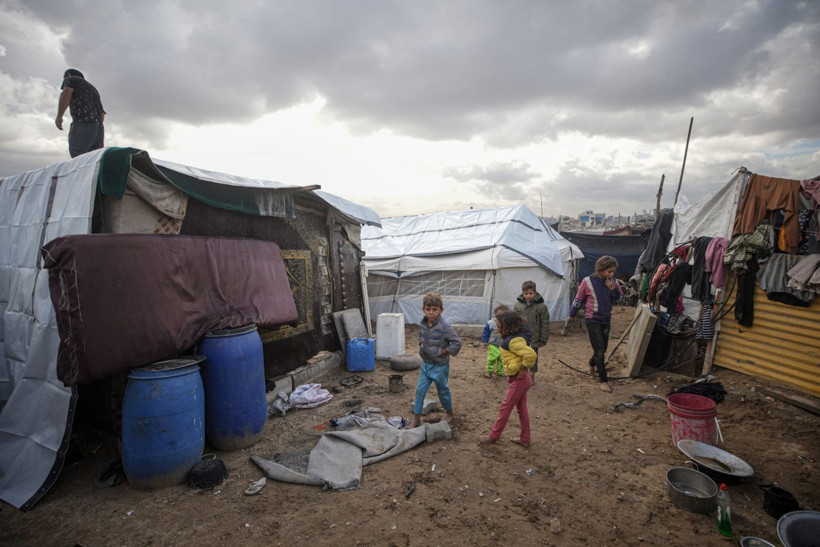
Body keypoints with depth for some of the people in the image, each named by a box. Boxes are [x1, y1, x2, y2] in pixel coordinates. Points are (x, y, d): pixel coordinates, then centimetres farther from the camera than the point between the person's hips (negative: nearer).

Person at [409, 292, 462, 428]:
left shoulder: (444, 326, -23)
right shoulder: (422, 324, -3)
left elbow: (457, 343, -22)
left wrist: (441, 352, -18)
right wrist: (421, 348, 4)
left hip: (440, 366, -5)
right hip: (426, 364, 5)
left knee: (443, 390, 14)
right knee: (420, 390, 6)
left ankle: (449, 413, 40)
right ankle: (416, 419, 18)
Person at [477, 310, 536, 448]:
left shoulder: (514, 341, -26)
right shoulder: (514, 337, 3)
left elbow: (531, 354, -38)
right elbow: (525, 347, 20)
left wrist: (523, 370, -25)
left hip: (519, 379, -10)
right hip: (520, 379, 10)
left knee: (505, 409, 6)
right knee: (522, 409, 19)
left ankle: (493, 436, 21)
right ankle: (524, 439, 32)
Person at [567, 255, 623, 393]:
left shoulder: (613, 281, -4)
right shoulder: (588, 281, -16)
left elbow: (619, 298, 4)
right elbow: (578, 299, -4)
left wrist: (613, 288, -16)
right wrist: (571, 315, 6)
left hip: (606, 319, 5)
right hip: (592, 320, -5)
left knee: (602, 349, 16)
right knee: (599, 350, -5)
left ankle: (592, 365, 46)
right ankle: (603, 380, 4)